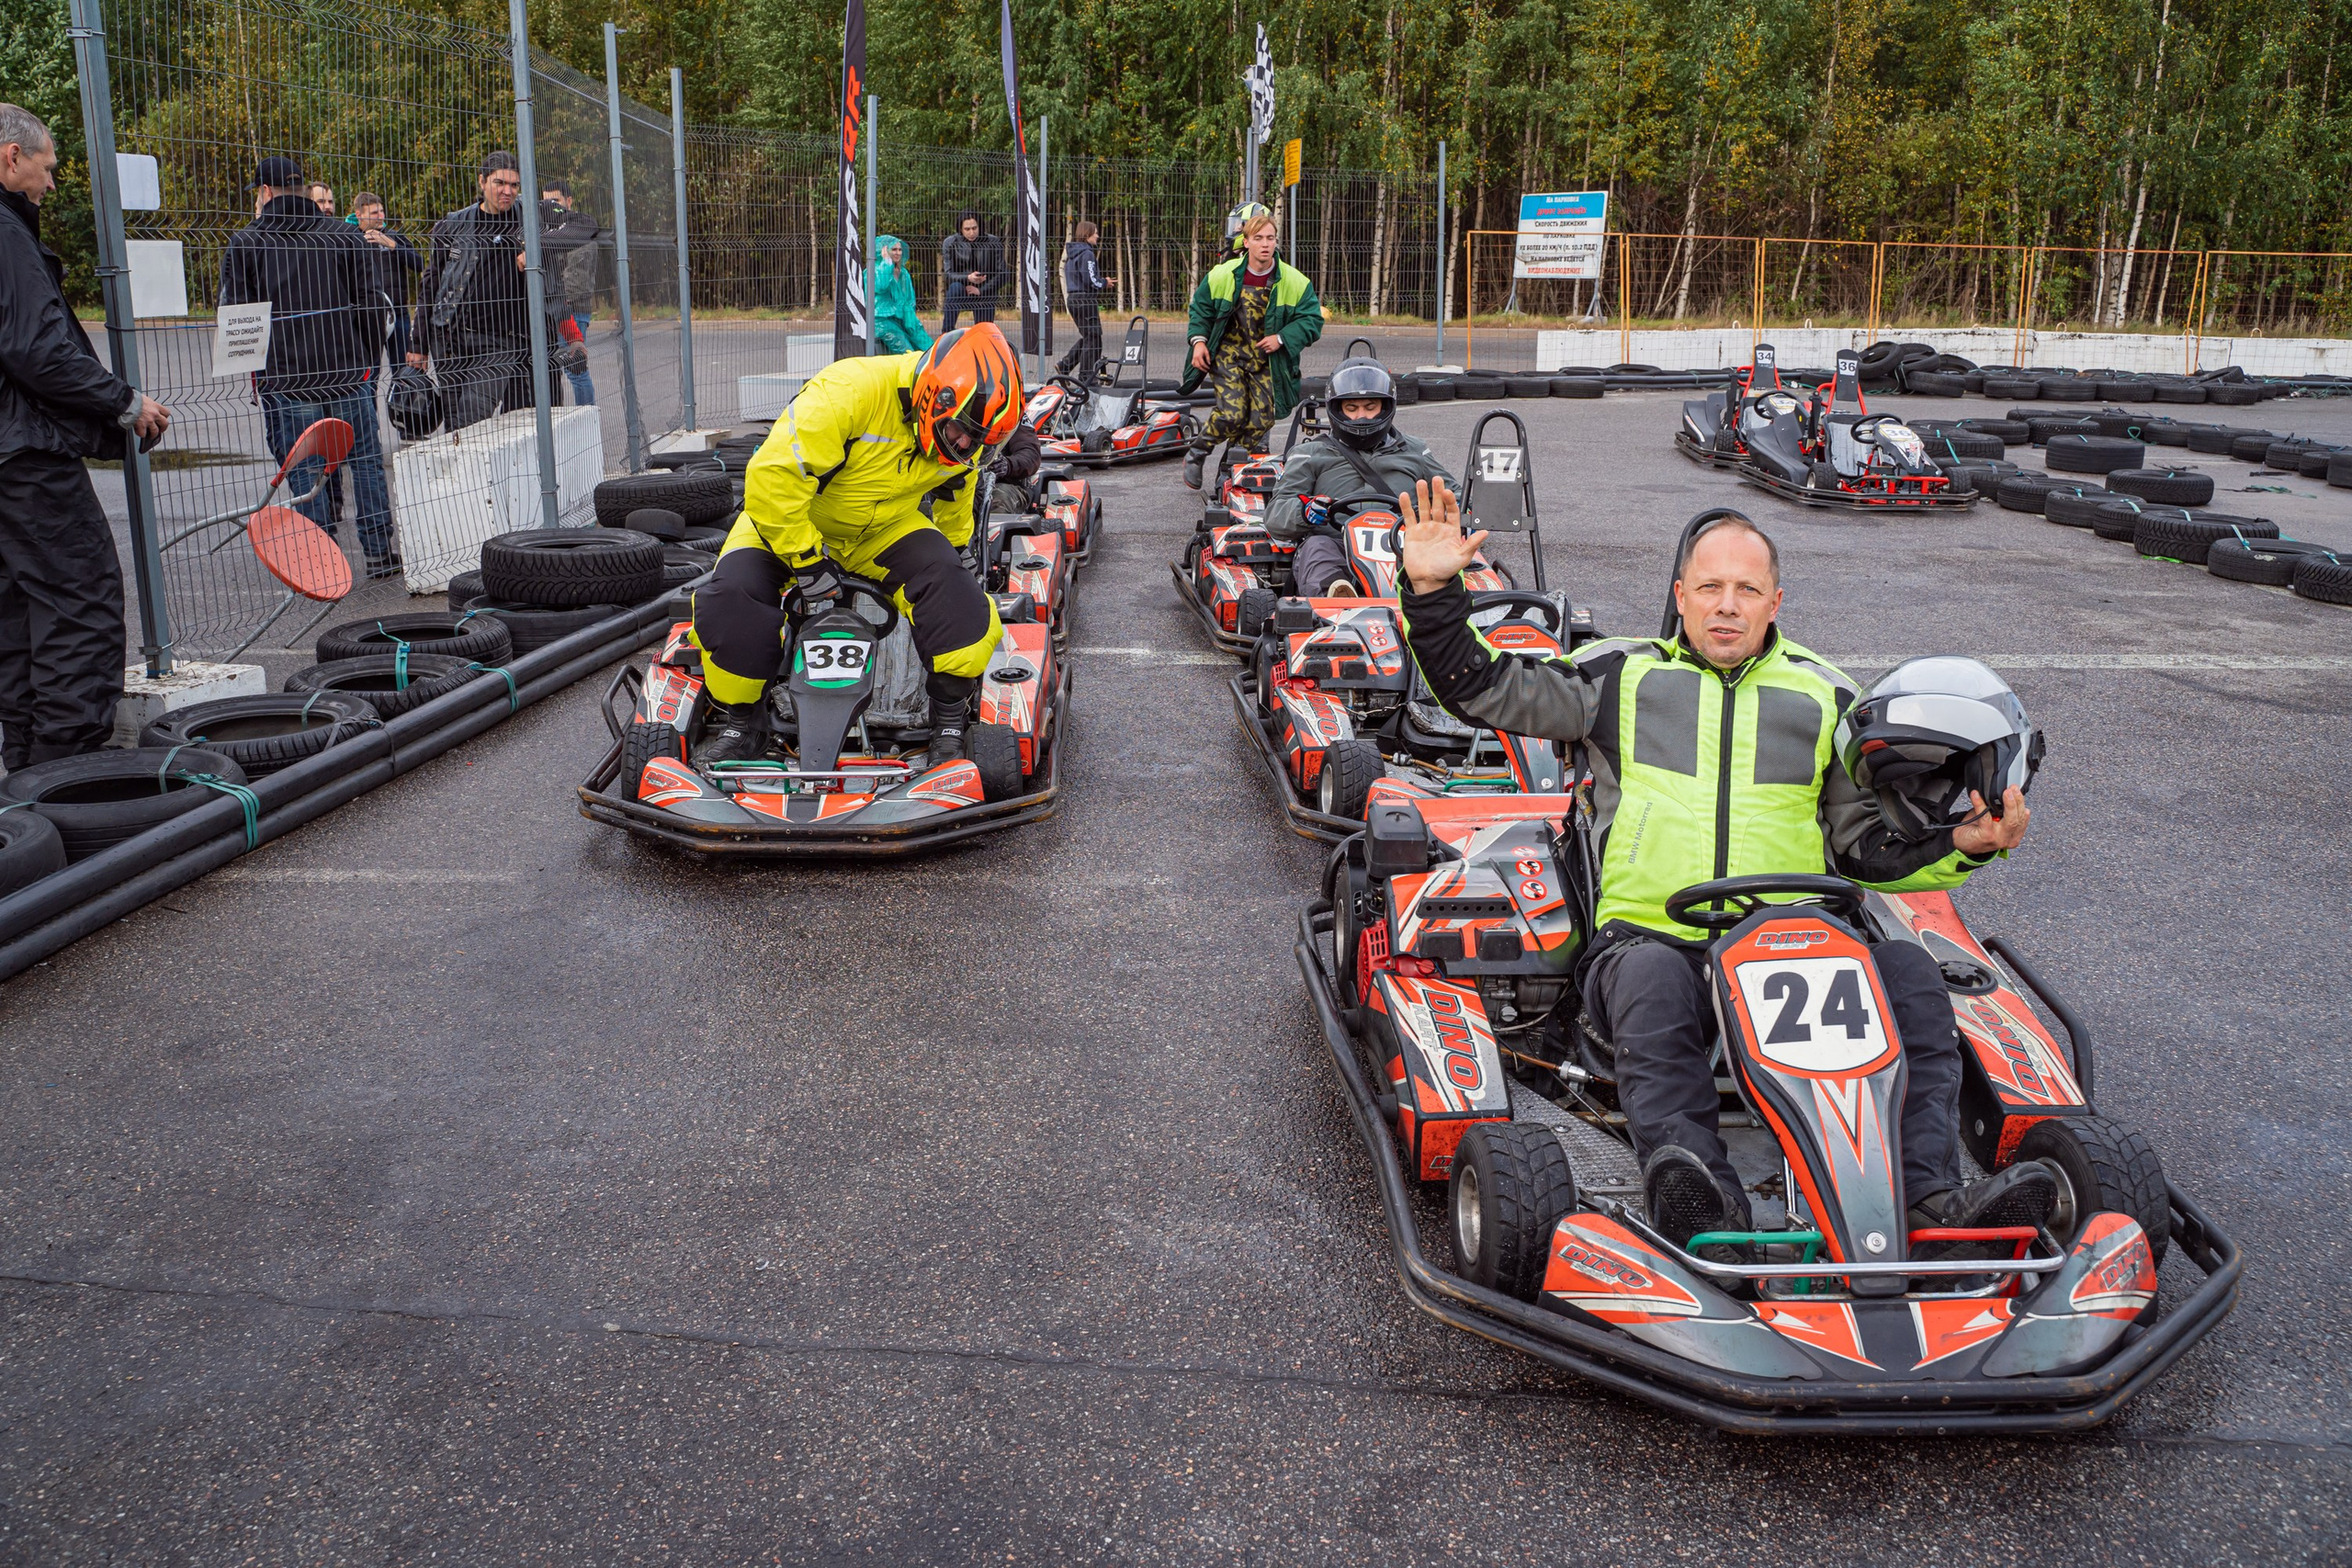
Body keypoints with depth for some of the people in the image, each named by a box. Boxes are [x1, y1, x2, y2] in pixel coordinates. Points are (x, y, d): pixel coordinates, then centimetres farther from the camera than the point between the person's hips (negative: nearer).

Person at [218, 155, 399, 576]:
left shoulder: (244, 243, 1)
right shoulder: (344, 236, 6)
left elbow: (235, 314, 0)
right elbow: (369, 304, 5)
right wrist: (369, 359, 13)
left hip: (283, 378, -1)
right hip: (347, 369, 1)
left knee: (305, 469, 4)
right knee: (366, 459, 8)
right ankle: (379, 551, 8)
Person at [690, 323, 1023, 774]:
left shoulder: (957, 428, -11)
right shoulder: (848, 391, -34)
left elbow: (953, 500, 13)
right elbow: (773, 475, -36)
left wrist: (952, 552, 24)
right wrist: (807, 560, -29)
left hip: (887, 527, 4)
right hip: (788, 519, -3)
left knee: (952, 591, -23)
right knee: (732, 597, -27)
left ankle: (952, 721, -10)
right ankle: (736, 721, -6)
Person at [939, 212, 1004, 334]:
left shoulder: (993, 243, -4)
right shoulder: (950, 243, -5)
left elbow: (1001, 275, -5)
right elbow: (948, 274, -12)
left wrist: (981, 290, -17)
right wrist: (968, 278, -32)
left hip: (984, 293, 1)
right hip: (961, 292, -1)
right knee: (955, 287, -35)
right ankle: (946, 334, -32)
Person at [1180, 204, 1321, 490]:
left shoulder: (1295, 282, -6)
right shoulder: (1223, 275, -5)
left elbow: (1313, 320, -5)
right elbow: (1200, 308, 8)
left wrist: (1281, 338, -18)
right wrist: (1199, 340, -5)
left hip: (1267, 360, 2)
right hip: (1228, 353, -2)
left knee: (1261, 419, -3)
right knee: (1233, 413, -17)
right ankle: (1196, 452, 7)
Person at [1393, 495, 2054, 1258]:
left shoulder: (1825, 697, 20)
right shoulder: (1623, 676, 14)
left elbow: (1871, 845, 21)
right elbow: (1480, 688, 10)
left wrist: (1962, 843, 2)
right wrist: (1433, 590, -4)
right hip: (1651, 934, -2)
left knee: (1906, 970, -25)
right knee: (1653, 980, -37)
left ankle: (1927, 1196, -38)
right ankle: (1706, 1204, -53)